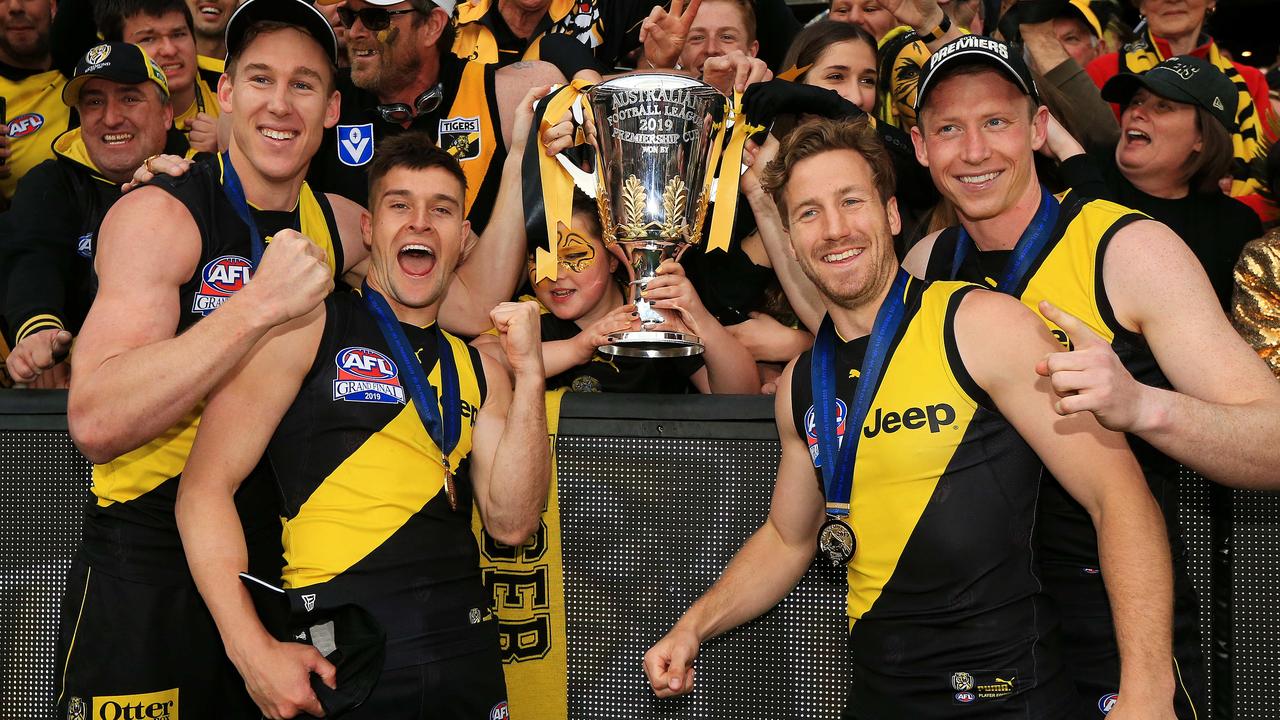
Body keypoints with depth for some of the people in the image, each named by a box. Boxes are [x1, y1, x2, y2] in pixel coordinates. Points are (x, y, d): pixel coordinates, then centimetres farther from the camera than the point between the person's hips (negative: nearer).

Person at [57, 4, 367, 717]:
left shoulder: (340, 224, 7)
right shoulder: (161, 215, -13)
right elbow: (96, 424, -25)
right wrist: (257, 306, -31)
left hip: (276, 567, 6)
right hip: (147, 575, -5)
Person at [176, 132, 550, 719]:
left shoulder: (478, 369, 14)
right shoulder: (307, 325, -2)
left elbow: (511, 523, 4)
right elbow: (205, 487, -7)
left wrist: (528, 375, -4)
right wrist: (254, 651, -17)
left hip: (465, 655, 5)